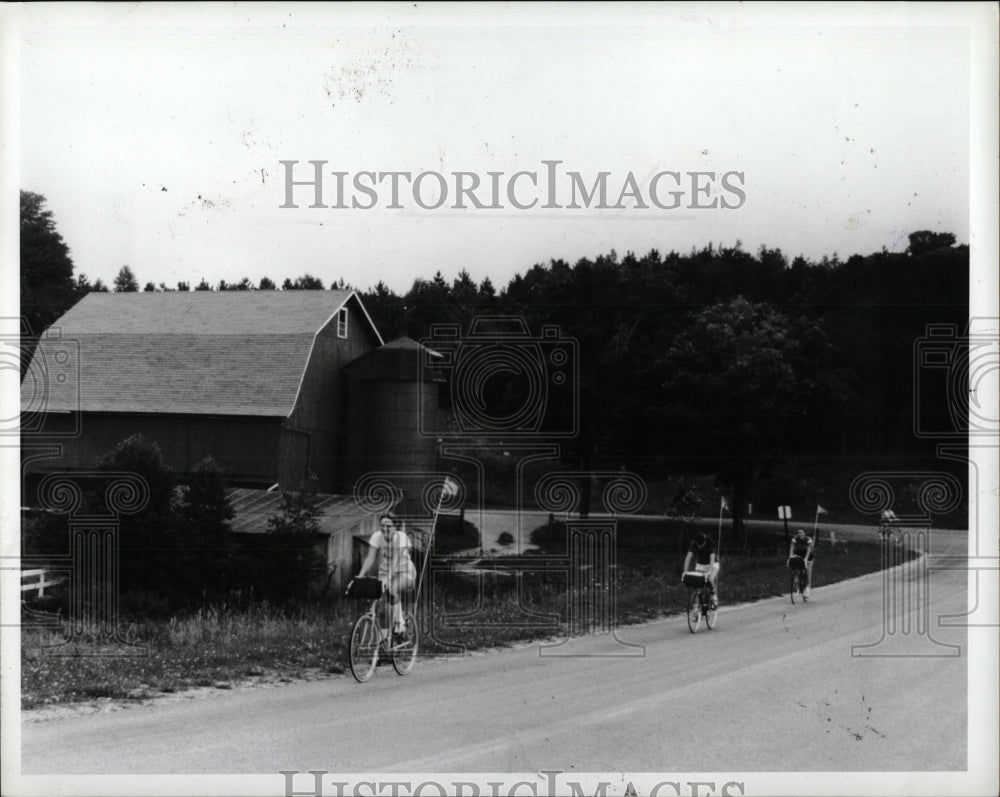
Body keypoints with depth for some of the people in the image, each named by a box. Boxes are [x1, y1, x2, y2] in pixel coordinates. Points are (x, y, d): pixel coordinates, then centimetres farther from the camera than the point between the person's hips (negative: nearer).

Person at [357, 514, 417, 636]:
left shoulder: (401, 537, -22)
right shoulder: (377, 537, -11)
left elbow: (396, 560, -33)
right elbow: (370, 559, -14)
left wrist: (388, 579, -45)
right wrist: (359, 577, -25)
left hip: (404, 572, -5)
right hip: (385, 573, 5)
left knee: (391, 589, -33)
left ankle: (399, 624, -20)